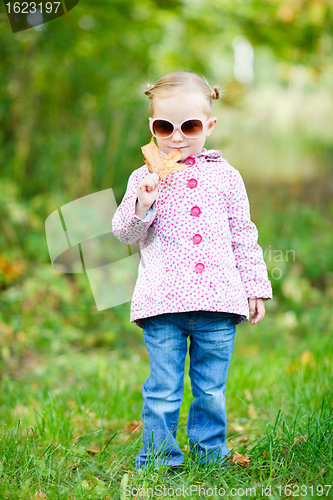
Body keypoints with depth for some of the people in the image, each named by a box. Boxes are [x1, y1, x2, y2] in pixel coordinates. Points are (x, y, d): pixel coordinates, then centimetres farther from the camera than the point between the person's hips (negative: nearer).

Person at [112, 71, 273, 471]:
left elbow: (243, 236, 14)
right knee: (163, 391, 2)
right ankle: (157, 461, 15)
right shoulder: (145, 179, 5)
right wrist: (141, 206, -17)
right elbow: (125, 233, 2)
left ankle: (210, 453, 27)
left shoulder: (225, 176, 9)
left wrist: (255, 288, 12)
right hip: (163, 305, -1)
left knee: (212, 390, 11)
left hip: (218, 302, 2)